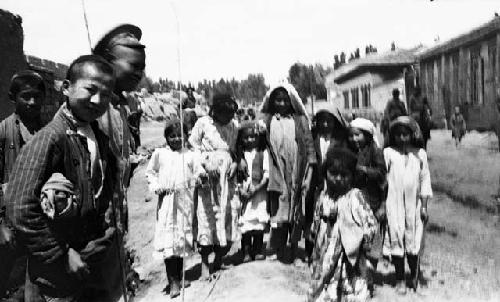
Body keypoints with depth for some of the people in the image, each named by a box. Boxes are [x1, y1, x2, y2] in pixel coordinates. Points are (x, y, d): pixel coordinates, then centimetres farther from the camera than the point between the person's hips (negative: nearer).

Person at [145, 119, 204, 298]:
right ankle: (173, 281, 3)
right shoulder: (159, 154, 6)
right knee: (168, 240, -6)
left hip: (185, 201, 1)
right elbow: (150, 172, 13)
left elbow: (199, 173, 3)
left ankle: (179, 276, 25)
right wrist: (156, 186, -2)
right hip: (166, 201, -1)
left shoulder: (190, 155, 6)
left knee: (182, 238, 8)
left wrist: (201, 177, -17)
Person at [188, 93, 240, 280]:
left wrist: (235, 163, -1)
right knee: (207, 217, -5)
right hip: (208, 176, -4)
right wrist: (206, 162, -12)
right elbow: (193, 145, -2)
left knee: (229, 216, 3)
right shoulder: (203, 123, -2)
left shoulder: (233, 127, 9)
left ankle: (219, 259, 21)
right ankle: (204, 264, 7)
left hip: (227, 178, 4)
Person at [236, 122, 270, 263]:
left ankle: (258, 251, 12)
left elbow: (267, 173, -1)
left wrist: (257, 187, -12)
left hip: (259, 192, 0)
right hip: (244, 193, 1)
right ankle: (246, 252, 7)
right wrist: (241, 190, -9)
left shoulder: (263, 153, 4)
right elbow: (236, 176, 4)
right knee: (245, 223, -2)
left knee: (259, 222, 0)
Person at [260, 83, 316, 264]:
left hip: (296, 176, 1)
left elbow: (309, 145, 4)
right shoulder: (266, 121, 4)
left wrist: (310, 171, -3)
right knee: (278, 214, 1)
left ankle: (294, 254, 19)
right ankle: (279, 253, 13)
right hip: (276, 177, -1)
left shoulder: (300, 120, 5)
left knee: (296, 214, 6)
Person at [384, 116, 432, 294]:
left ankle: (414, 276, 28)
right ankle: (400, 279, 18)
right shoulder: (388, 153, -2)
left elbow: (425, 179, 5)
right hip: (394, 204, -1)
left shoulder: (420, 154, 3)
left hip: (414, 205, 1)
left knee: (414, 240, 8)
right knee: (396, 239, 5)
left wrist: (424, 207, 2)